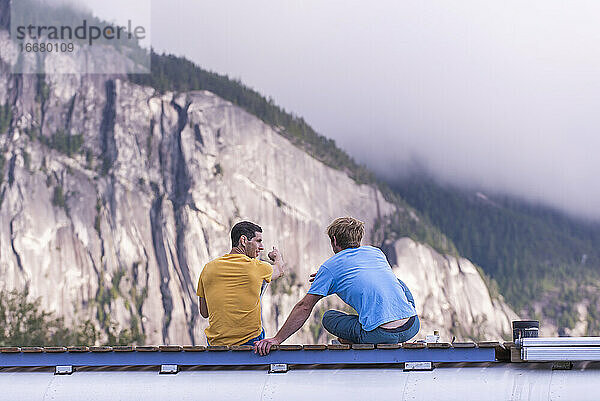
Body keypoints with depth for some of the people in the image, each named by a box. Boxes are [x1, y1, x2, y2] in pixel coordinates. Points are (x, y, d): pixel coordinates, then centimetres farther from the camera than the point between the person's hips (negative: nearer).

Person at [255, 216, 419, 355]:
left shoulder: (329, 267, 5)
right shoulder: (376, 252, 20)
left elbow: (304, 307, 4)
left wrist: (277, 339, 8)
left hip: (380, 335, -4)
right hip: (412, 327, 4)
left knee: (328, 317, 22)